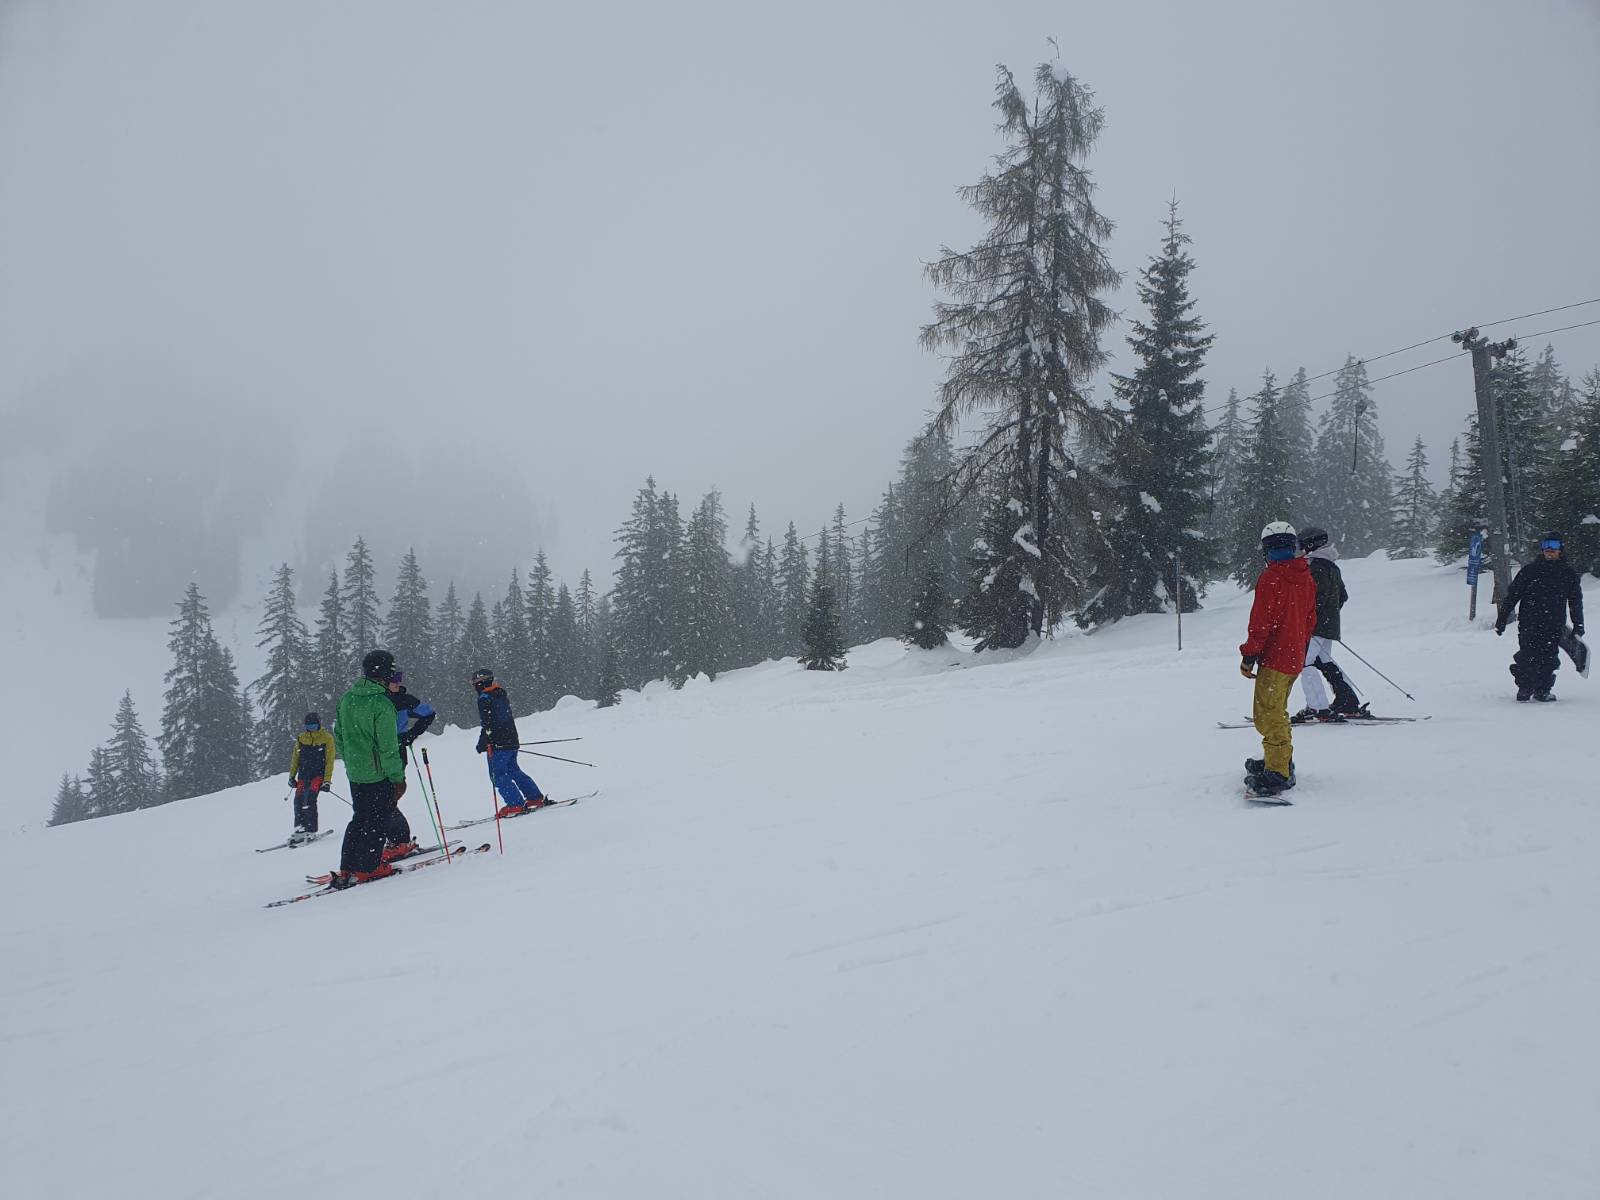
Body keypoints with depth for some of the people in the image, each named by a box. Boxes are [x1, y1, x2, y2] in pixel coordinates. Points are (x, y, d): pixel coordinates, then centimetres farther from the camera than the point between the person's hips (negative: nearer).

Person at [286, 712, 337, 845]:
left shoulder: (327, 738, -2)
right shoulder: (301, 738, 10)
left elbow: (330, 760, -4)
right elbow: (295, 758, 17)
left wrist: (327, 780, -10)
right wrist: (292, 776, 10)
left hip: (319, 774, -5)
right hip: (303, 775, 5)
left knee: (309, 799, -19)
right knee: (298, 801, -4)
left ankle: (310, 830, -16)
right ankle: (300, 828, 10)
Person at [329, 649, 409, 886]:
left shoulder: (347, 698, 4)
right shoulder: (381, 704, -20)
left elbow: (338, 735, 13)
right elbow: (388, 747, -19)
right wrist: (398, 778, -12)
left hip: (354, 772, 8)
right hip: (378, 774, -7)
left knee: (359, 818, 18)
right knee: (377, 821, 6)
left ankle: (346, 869, 20)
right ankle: (368, 868, 10)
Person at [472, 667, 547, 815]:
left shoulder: (484, 699, -11)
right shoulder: (502, 695, 15)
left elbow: (488, 725, -18)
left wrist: (482, 743, -11)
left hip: (498, 744, -9)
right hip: (512, 741, 9)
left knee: (498, 775, -2)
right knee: (513, 771, 18)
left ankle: (516, 804, -9)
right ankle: (536, 798, 17)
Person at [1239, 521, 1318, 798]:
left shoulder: (1270, 578, -16)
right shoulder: (1306, 578, 9)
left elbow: (1262, 622, -18)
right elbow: (1310, 620, 17)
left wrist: (1249, 655, -12)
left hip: (1274, 658, -9)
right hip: (1296, 658, 9)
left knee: (1269, 715, -7)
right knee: (1278, 712, 21)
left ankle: (1277, 773, -11)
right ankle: (1281, 761, 32)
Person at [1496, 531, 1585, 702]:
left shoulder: (1568, 574, 12)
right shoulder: (1529, 570, 5)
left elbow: (1576, 602, 19)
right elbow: (1511, 595, 6)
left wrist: (1578, 625, 17)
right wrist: (1501, 618, 4)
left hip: (1554, 626, 2)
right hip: (1528, 624, -2)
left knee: (1548, 659, -3)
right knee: (1527, 657, -6)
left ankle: (1542, 689, 10)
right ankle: (1524, 688, 9)